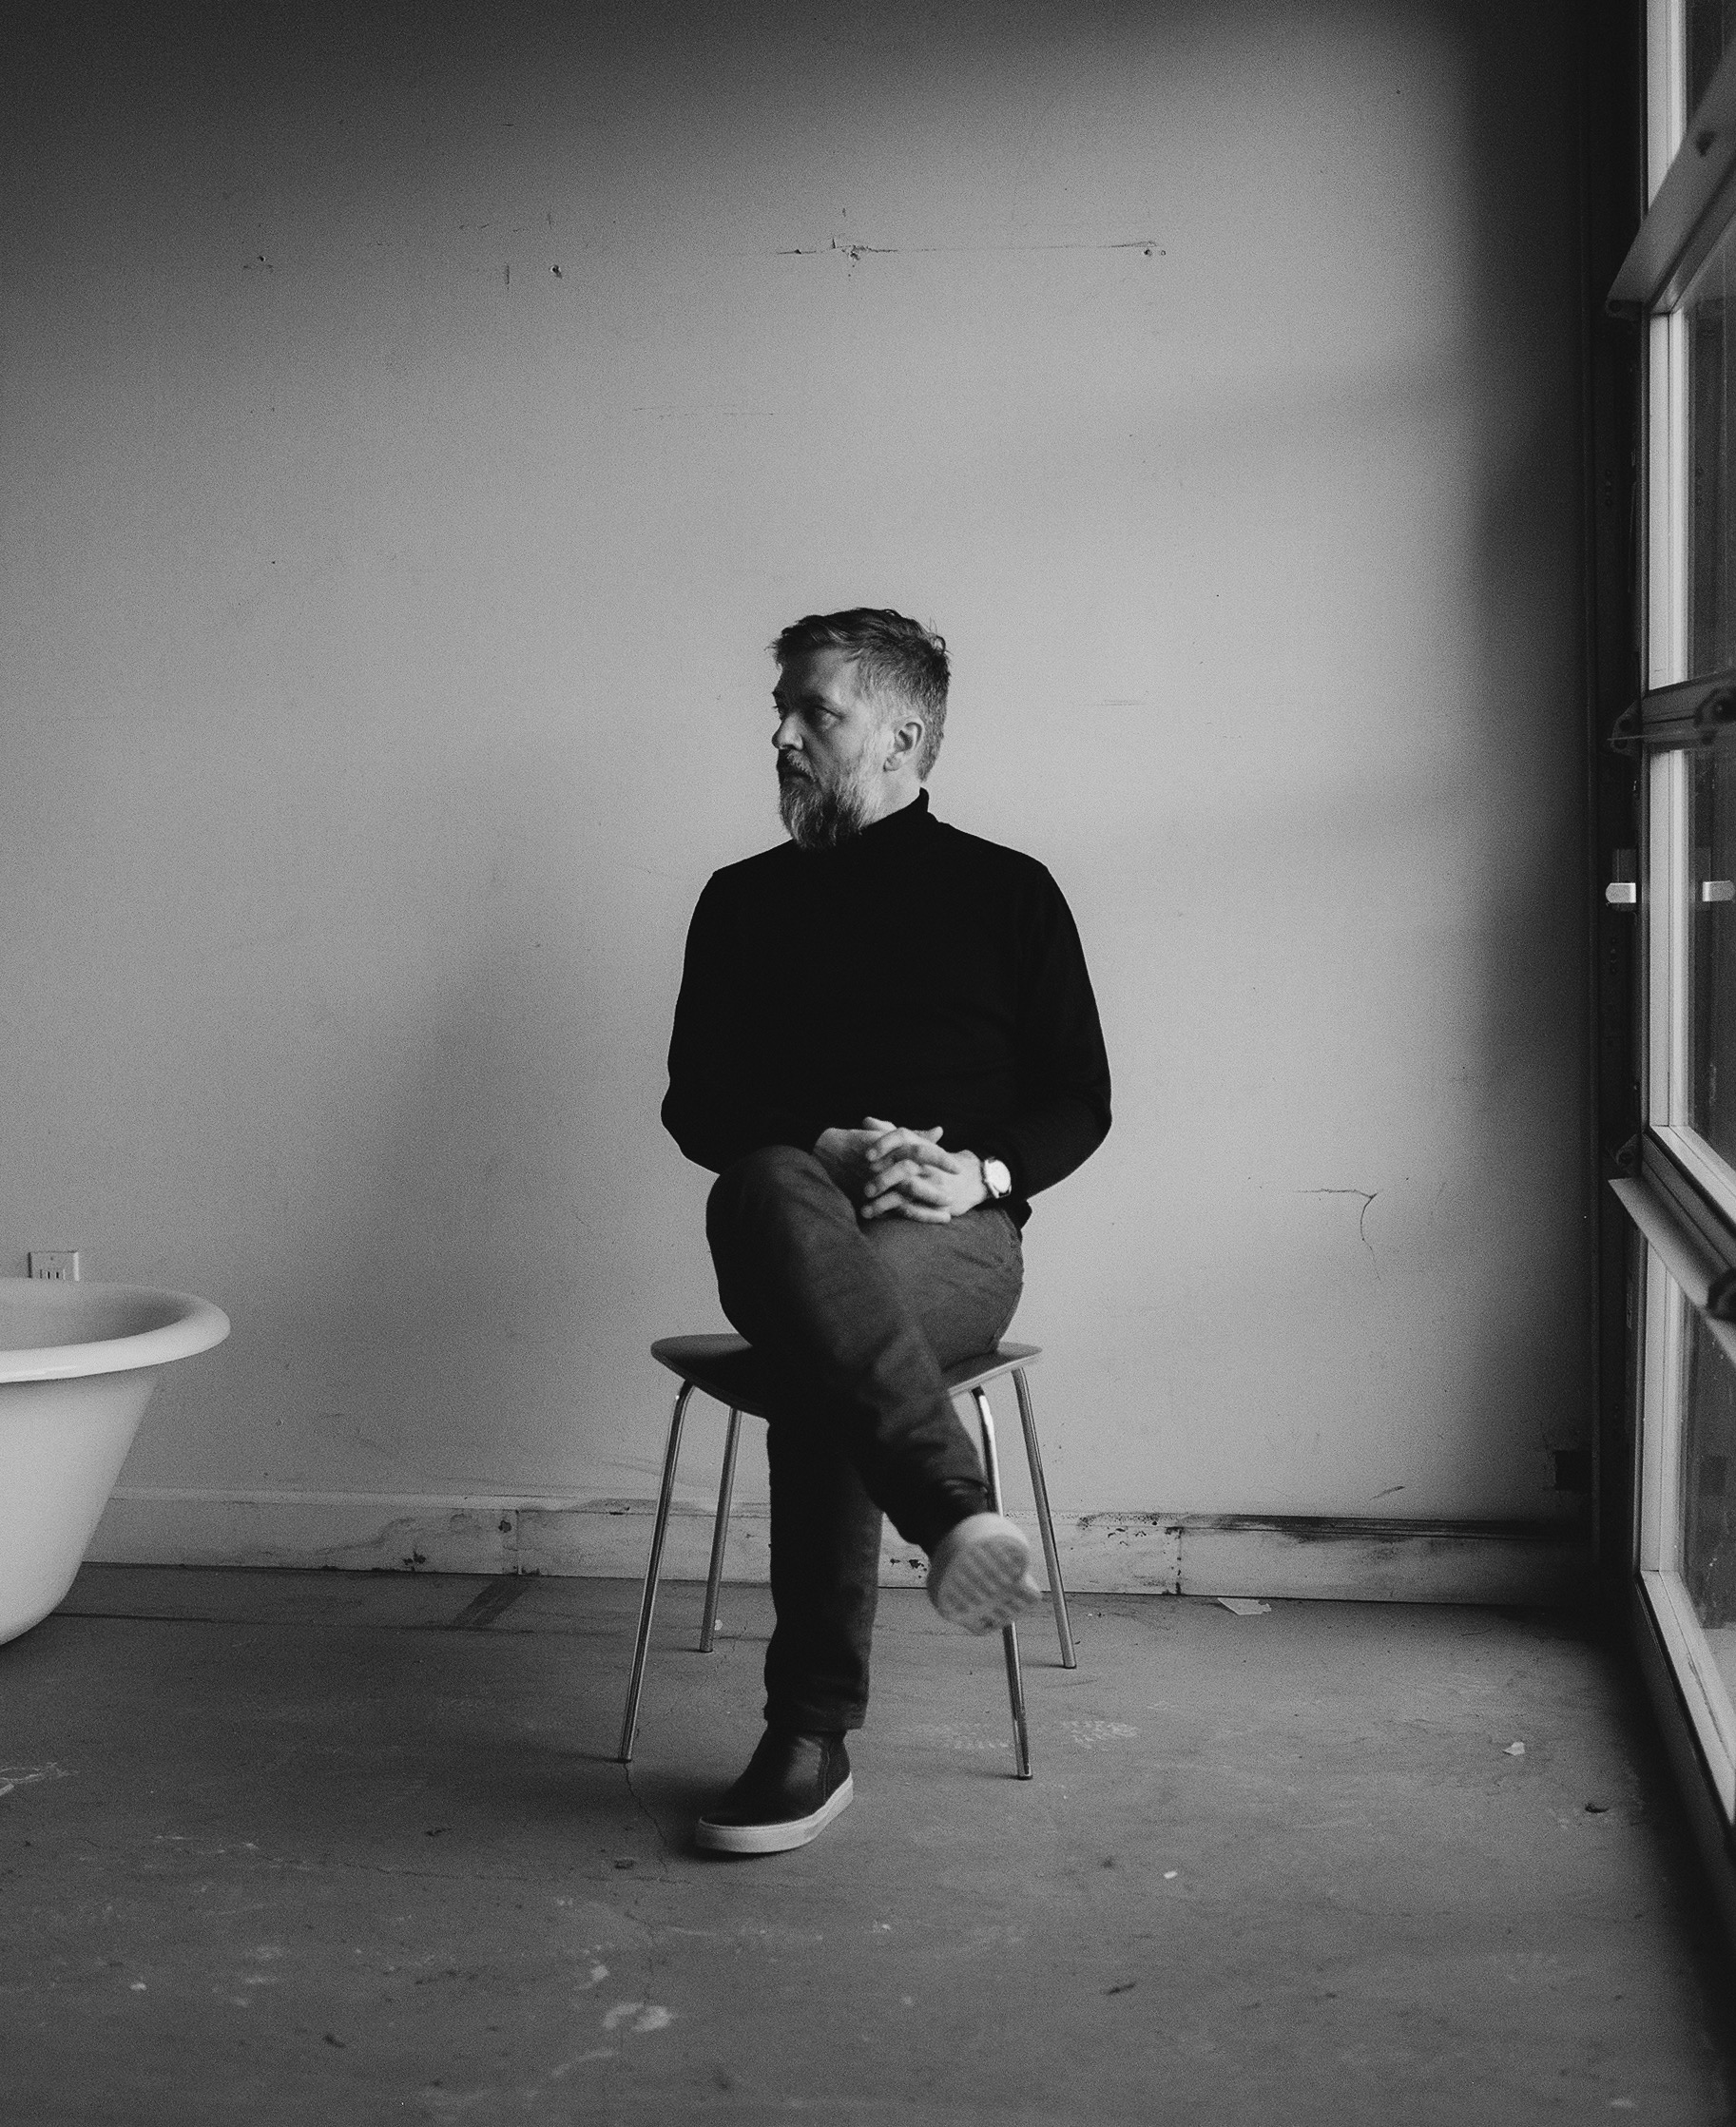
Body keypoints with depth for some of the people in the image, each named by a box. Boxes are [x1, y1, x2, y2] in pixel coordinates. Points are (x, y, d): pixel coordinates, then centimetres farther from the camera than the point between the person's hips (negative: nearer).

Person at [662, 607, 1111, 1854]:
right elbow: (697, 1106, 12)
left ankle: (815, 1734, -40)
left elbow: (1078, 1103, 11)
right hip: (798, 1220, 1)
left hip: (958, 1239, -1)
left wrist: (982, 1170, -11)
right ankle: (956, 1514, -55)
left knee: (822, 1352, -39)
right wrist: (825, 1152, -9)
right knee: (765, 1194, -40)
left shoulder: (1007, 893, 14)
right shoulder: (745, 903, 20)